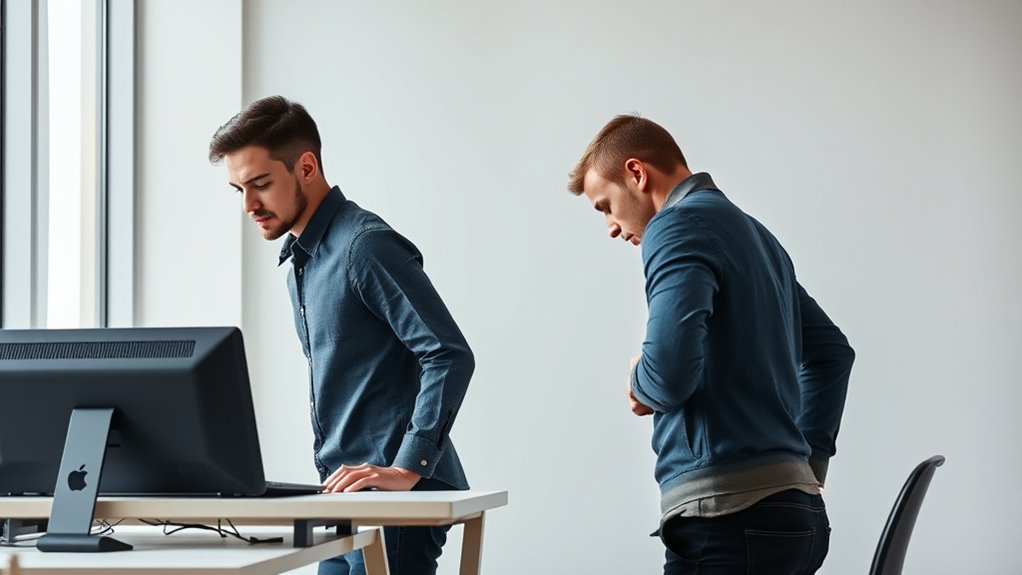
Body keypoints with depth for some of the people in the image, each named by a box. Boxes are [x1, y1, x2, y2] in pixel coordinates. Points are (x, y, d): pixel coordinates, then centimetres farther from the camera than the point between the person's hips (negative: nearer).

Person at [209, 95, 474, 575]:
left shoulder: (366, 246, -14)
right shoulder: (300, 259, 17)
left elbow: (450, 357, -21)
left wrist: (407, 469, -25)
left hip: (396, 499, -9)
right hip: (347, 495, 9)